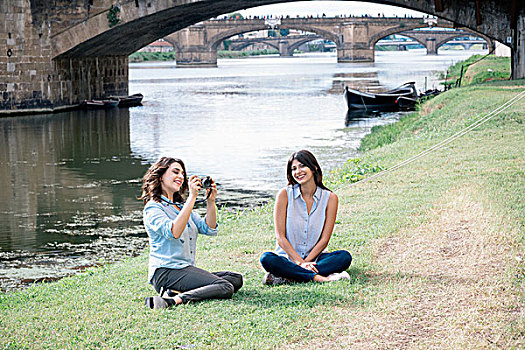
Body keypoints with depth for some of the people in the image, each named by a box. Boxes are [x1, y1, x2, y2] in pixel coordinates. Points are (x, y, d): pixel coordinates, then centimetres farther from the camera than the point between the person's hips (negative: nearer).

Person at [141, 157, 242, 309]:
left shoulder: (181, 206, 22)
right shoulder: (153, 207, -4)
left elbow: (210, 229, 14)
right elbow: (173, 232, -24)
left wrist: (211, 201, 0)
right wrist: (192, 197, -23)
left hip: (186, 270, 9)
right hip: (166, 272, -9)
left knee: (236, 279, -2)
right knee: (225, 288, -22)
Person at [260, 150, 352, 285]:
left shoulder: (330, 198, -1)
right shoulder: (285, 194, -4)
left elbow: (324, 239, -4)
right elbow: (280, 236, -7)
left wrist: (306, 262, -16)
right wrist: (300, 262, -17)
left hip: (314, 257, 2)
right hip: (287, 257, -2)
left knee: (345, 257, -26)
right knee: (266, 259, -31)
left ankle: (285, 277, -31)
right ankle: (318, 277, -35)